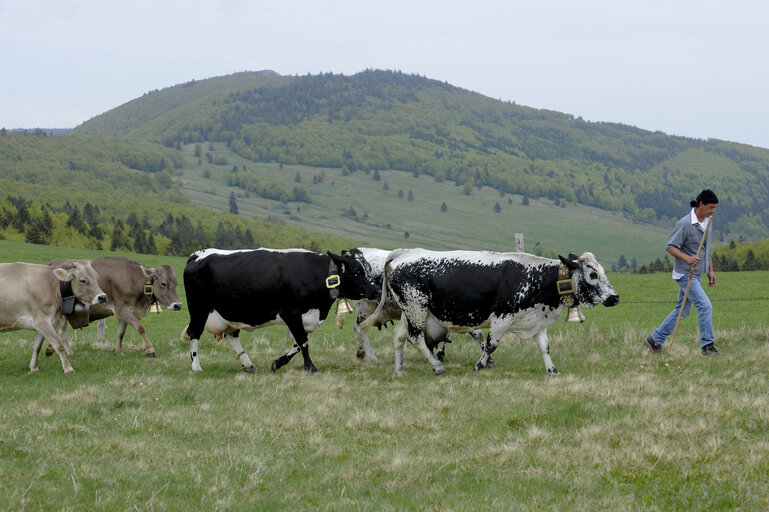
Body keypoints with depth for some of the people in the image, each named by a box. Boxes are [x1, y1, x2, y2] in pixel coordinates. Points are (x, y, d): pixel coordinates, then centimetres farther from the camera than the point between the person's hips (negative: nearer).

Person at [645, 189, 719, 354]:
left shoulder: (706, 223, 10)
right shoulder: (685, 223, -17)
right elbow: (670, 246, -16)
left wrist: (710, 271, 16)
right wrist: (687, 258, -30)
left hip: (696, 275, 9)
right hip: (685, 274, -9)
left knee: (682, 310, 13)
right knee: (705, 306, -14)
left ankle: (655, 339, 21)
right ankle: (707, 345, -8)